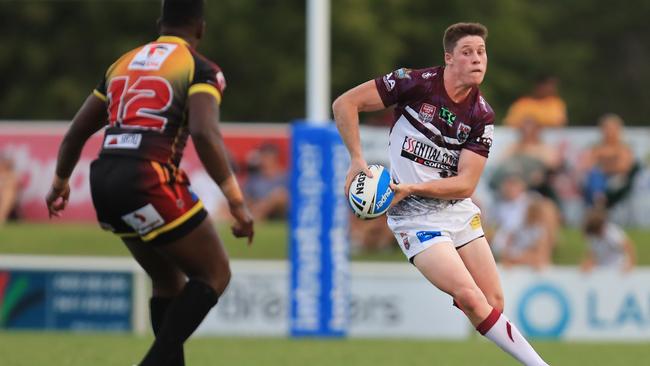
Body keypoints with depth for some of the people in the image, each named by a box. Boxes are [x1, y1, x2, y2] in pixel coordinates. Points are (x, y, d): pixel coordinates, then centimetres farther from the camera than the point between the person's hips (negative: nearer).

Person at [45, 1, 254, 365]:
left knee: (169, 280, 23)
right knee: (215, 274, 6)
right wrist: (237, 201, -17)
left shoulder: (123, 64, 22)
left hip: (103, 182, 7)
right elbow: (205, 134, -16)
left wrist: (61, 183, 43)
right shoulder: (201, 69, 1)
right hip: (148, 181, -7)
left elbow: (77, 132, 26)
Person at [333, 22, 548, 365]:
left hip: (458, 209, 5)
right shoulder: (416, 83, -12)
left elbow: (466, 183, -8)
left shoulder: (481, 116, -3)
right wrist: (357, 160, -16)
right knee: (470, 297, -19)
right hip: (415, 217, -5)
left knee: (494, 303, -2)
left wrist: (411, 188, -22)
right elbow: (344, 103, -8)